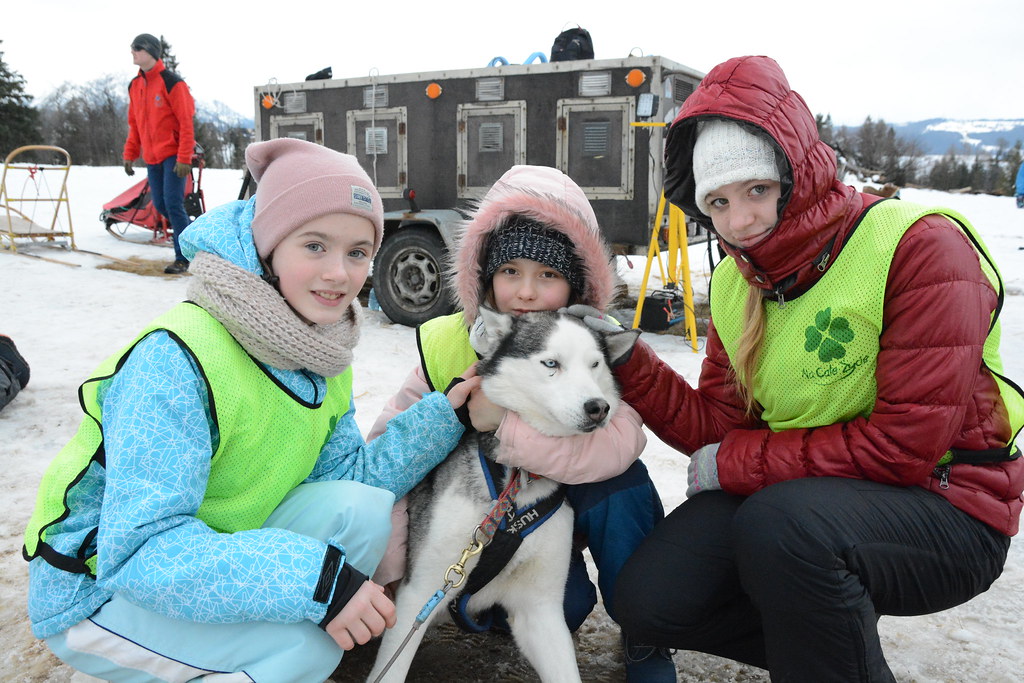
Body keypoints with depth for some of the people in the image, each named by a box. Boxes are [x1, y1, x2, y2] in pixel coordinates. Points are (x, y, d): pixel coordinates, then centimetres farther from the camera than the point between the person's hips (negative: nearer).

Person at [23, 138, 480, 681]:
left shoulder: (323, 357, -3)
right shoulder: (176, 360, -29)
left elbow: (349, 471, -4)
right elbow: (141, 549, -33)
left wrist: (443, 415, -13)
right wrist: (315, 578, -39)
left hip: (217, 551, 8)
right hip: (100, 596, -7)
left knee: (361, 507, -15)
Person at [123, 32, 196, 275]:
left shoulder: (171, 82, -10)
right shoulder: (134, 85, 12)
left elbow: (186, 122, -13)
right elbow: (134, 124, 18)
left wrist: (184, 159, -18)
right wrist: (130, 155, 12)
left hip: (173, 154, -7)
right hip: (152, 157, 8)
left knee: (173, 203, -10)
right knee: (159, 204, 8)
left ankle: (183, 257, -2)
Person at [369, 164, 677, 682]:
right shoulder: (448, 345, -15)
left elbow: (618, 446, -38)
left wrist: (506, 419, -45)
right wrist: (389, 571, -20)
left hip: (579, 503, -1)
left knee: (621, 484, -31)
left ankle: (644, 637, -8)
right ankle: (568, 589, 11)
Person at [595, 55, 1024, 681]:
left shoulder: (919, 245, -18)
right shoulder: (735, 282, 4)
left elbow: (907, 445, -23)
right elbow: (715, 428, 3)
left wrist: (733, 464, -16)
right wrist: (627, 359, -10)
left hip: (944, 505, -6)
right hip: (795, 491, 7)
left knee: (782, 521, -36)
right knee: (647, 601, -6)